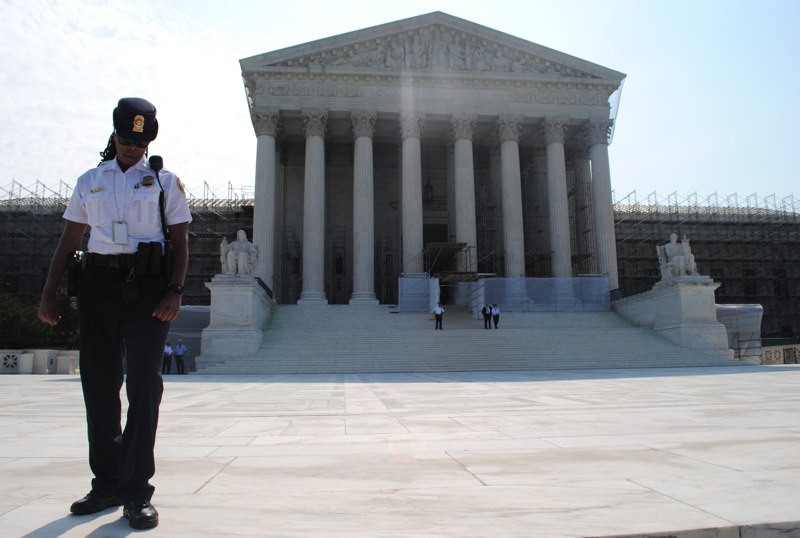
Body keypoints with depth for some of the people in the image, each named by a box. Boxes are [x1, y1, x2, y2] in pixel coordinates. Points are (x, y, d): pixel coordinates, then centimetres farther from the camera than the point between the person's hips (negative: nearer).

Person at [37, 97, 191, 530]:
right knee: (99, 384, 7)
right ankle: (107, 483, 20)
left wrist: (174, 292, -11)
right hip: (99, 283, 4)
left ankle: (136, 492, 1)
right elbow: (69, 241, 16)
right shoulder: (89, 182, 16)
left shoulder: (164, 181, 8)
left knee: (144, 385, -6)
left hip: (147, 286, -3)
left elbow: (180, 240, 2)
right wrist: (48, 295, 9)